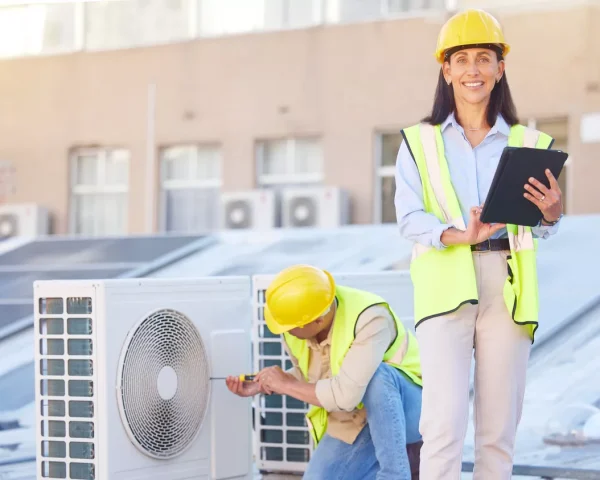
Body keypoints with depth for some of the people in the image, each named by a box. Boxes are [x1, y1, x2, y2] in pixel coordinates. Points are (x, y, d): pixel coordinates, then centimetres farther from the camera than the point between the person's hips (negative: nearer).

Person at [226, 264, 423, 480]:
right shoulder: (294, 323, -11)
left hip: (408, 409, -6)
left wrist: (286, 384, -24)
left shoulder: (370, 318, -32)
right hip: (354, 423, 6)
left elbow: (345, 395, -38)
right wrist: (261, 386, -3)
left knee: (376, 376, -38)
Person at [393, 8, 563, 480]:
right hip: (446, 285, -2)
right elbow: (409, 217, -3)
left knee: (500, 428, 4)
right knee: (444, 423, -13)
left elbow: (537, 230, 11)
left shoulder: (527, 143, 13)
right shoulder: (420, 141, 8)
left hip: (507, 288, 2)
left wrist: (551, 212, -13)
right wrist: (459, 235, -21)